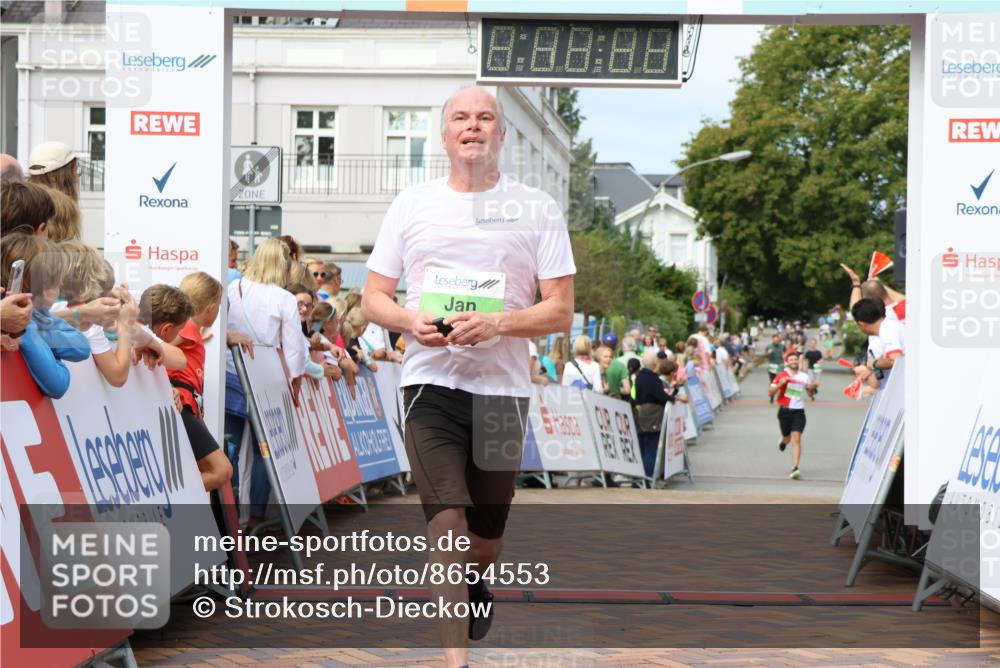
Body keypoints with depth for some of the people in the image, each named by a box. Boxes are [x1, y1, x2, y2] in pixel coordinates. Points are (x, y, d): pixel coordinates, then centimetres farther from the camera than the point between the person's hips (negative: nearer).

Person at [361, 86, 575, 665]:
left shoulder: (538, 210, 4)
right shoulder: (413, 204, 8)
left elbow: (561, 312, 0)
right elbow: (373, 298, 10)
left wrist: (496, 323, -18)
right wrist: (412, 322, -12)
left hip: (503, 385, 1)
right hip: (432, 381, 0)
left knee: (487, 537, 12)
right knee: (446, 522, -13)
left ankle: (474, 586, 47)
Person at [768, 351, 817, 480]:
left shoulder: (804, 376, 5)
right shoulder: (782, 376, -1)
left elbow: (810, 391, 21)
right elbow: (770, 393, -3)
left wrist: (813, 387, -2)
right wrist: (780, 384, -20)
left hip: (798, 411, 0)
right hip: (784, 411, 0)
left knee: (796, 438, -13)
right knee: (787, 437, 14)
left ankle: (795, 468, -16)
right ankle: (783, 441, 55)